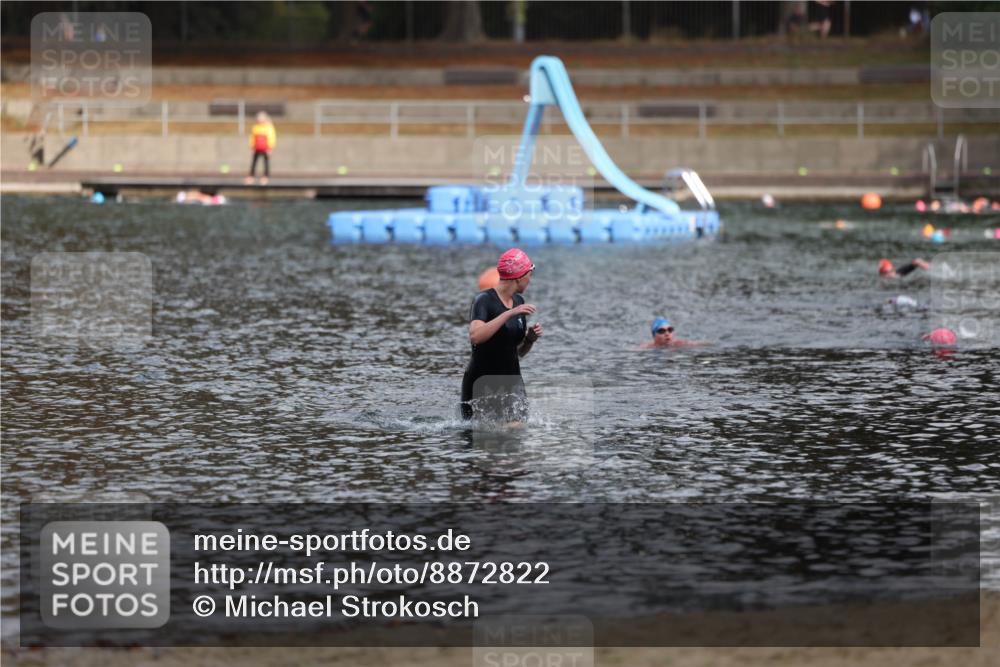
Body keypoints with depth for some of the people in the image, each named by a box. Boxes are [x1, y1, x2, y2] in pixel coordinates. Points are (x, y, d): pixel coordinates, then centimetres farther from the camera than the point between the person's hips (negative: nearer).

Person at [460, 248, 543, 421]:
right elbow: (475, 336, -31)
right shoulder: (485, 300, -12)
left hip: (511, 382, 5)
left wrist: (530, 338, -5)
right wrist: (509, 313, -31)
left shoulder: (519, 302, 9)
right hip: (481, 385, -5)